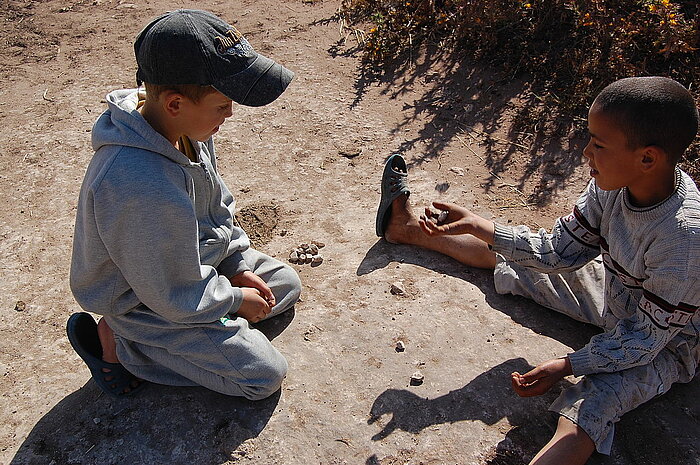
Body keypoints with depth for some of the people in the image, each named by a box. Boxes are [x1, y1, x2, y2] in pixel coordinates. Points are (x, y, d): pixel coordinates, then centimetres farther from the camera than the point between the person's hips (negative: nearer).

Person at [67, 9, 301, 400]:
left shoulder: (189, 127, -13)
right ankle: (119, 342, 0)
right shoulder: (139, 188, -40)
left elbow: (219, 207, 5)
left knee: (287, 284, 17)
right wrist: (236, 299, -11)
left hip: (198, 260, 8)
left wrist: (240, 265, 0)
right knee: (266, 375, -5)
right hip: (148, 301, -8)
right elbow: (175, 297, -26)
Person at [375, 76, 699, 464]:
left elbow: (645, 338, -28)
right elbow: (559, 250, -10)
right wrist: (478, 226, -17)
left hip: (667, 341, -6)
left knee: (586, 411, -31)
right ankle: (408, 227, 27)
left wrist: (568, 366, -32)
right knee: (506, 255, 9)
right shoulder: (616, 180, -18)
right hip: (614, 291, 6)